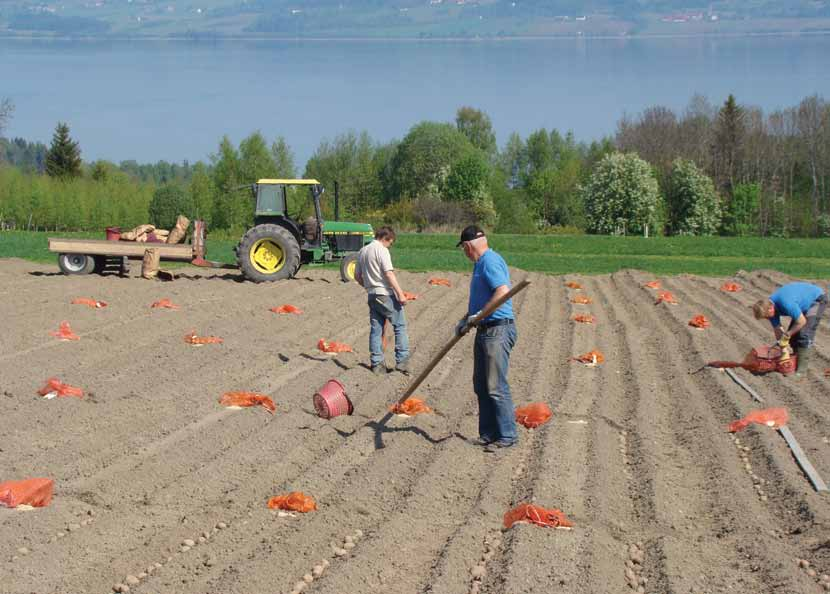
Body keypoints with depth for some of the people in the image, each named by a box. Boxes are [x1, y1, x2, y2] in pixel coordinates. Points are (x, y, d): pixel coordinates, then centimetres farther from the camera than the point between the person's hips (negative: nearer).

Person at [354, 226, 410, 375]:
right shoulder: (381, 250, -10)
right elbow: (389, 273, -18)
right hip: (386, 295, -7)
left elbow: (357, 276, 19)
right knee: (400, 325, 1)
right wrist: (400, 294, -19)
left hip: (372, 295, 7)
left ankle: (376, 364, 8)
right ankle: (402, 361, -4)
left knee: (376, 329, 9)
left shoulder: (362, 251, 14)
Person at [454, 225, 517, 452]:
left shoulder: (490, 261, -13)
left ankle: (507, 436, -4)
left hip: (498, 331, -11)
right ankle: (488, 434, 19)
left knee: (496, 386, -9)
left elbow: (503, 291, -25)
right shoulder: (480, 263, 19)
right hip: (485, 331, 11)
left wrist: (478, 316, -21)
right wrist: (465, 320, 23)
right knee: (481, 385, 13)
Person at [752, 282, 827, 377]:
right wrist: (783, 349, -4)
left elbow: (802, 321, -29)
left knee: (805, 334, -16)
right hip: (805, 300, 8)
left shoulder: (786, 304, -39)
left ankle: (802, 369, -14)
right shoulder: (769, 305, -13)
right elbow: (778, 329, -4)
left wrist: (787, 334, -16)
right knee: (794, 333, 3)